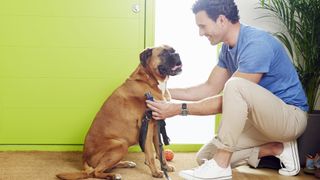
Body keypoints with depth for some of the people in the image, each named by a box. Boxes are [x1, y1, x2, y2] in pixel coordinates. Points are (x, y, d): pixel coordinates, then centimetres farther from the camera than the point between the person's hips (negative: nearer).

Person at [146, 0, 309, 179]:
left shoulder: (256, 43, -25)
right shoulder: (228, 48, 3)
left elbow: (227, 100, -25)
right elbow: (210, 89, 10)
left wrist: (179, 109, -23)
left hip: (291, 116, -9)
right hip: (264, 117, 9)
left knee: (235, 86, -35)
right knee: (205, 157, 3)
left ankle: (221, 165, -23)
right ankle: (278, 148, 3)